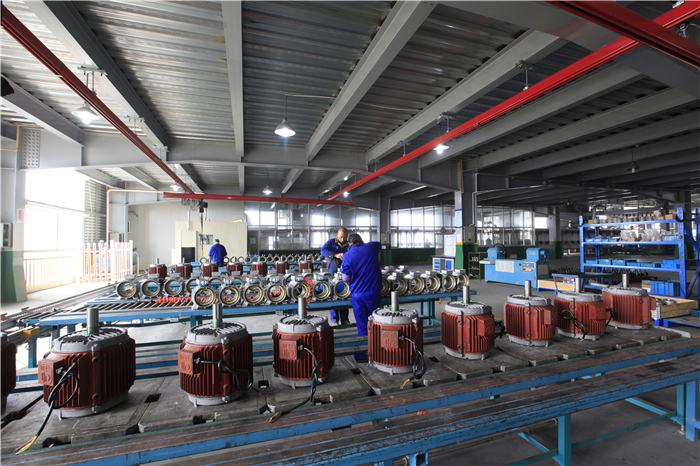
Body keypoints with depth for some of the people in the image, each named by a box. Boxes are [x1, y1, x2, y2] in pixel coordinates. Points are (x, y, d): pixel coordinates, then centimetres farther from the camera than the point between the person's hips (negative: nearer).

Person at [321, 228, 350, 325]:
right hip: (333, 272, -2)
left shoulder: (349, 244, 8)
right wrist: (336, 255, -30)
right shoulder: (331, 242, 0)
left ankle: (344, 319, 16)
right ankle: (334, 320, 10)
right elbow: (323, 251, -17)